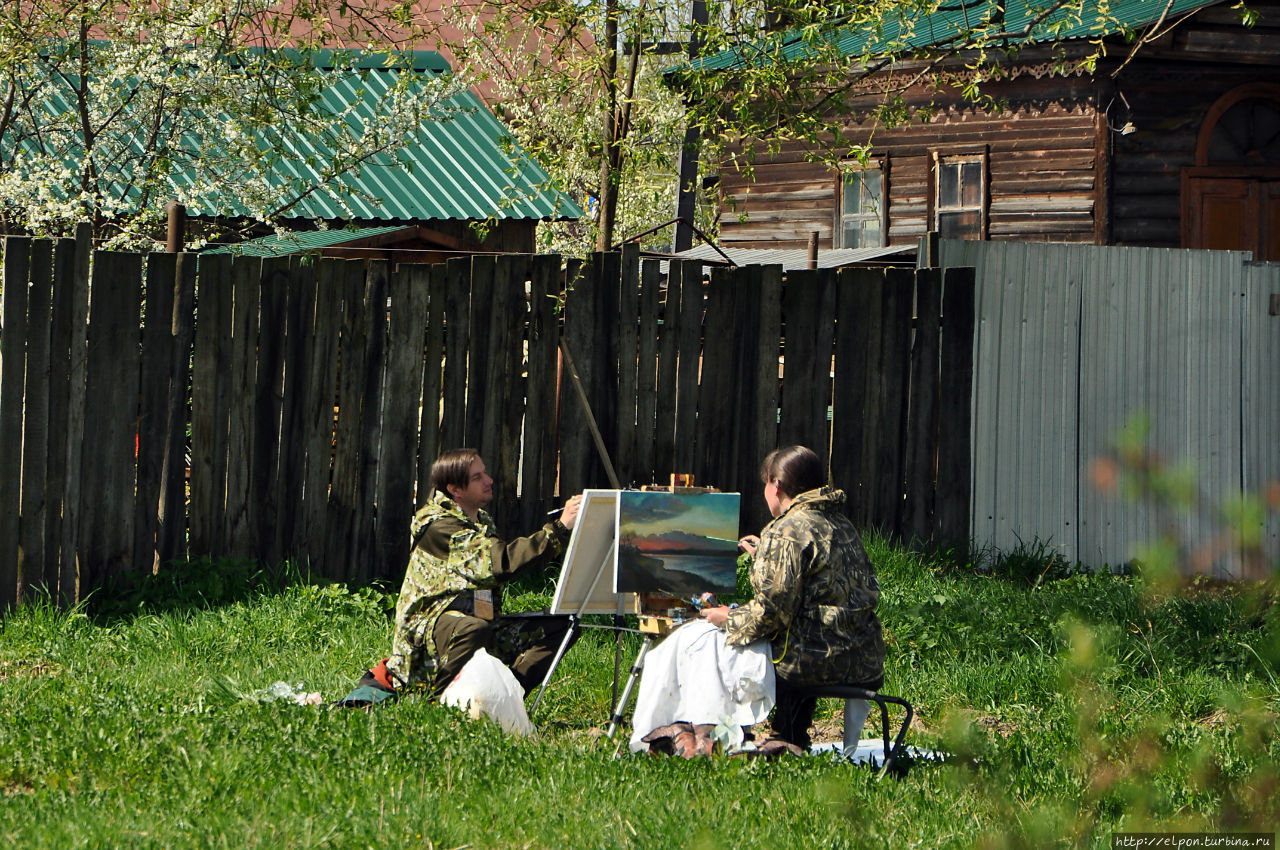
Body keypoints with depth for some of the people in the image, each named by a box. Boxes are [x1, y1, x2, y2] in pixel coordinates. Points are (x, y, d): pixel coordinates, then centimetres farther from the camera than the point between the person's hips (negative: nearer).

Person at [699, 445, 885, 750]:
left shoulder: (786, 533, -11)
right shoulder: (843, 526, 16)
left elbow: (772, 612, -17)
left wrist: (728, 619, 2)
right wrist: (763, 555, 39)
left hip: (820, 662, -9)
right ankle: (796, 746, 33)